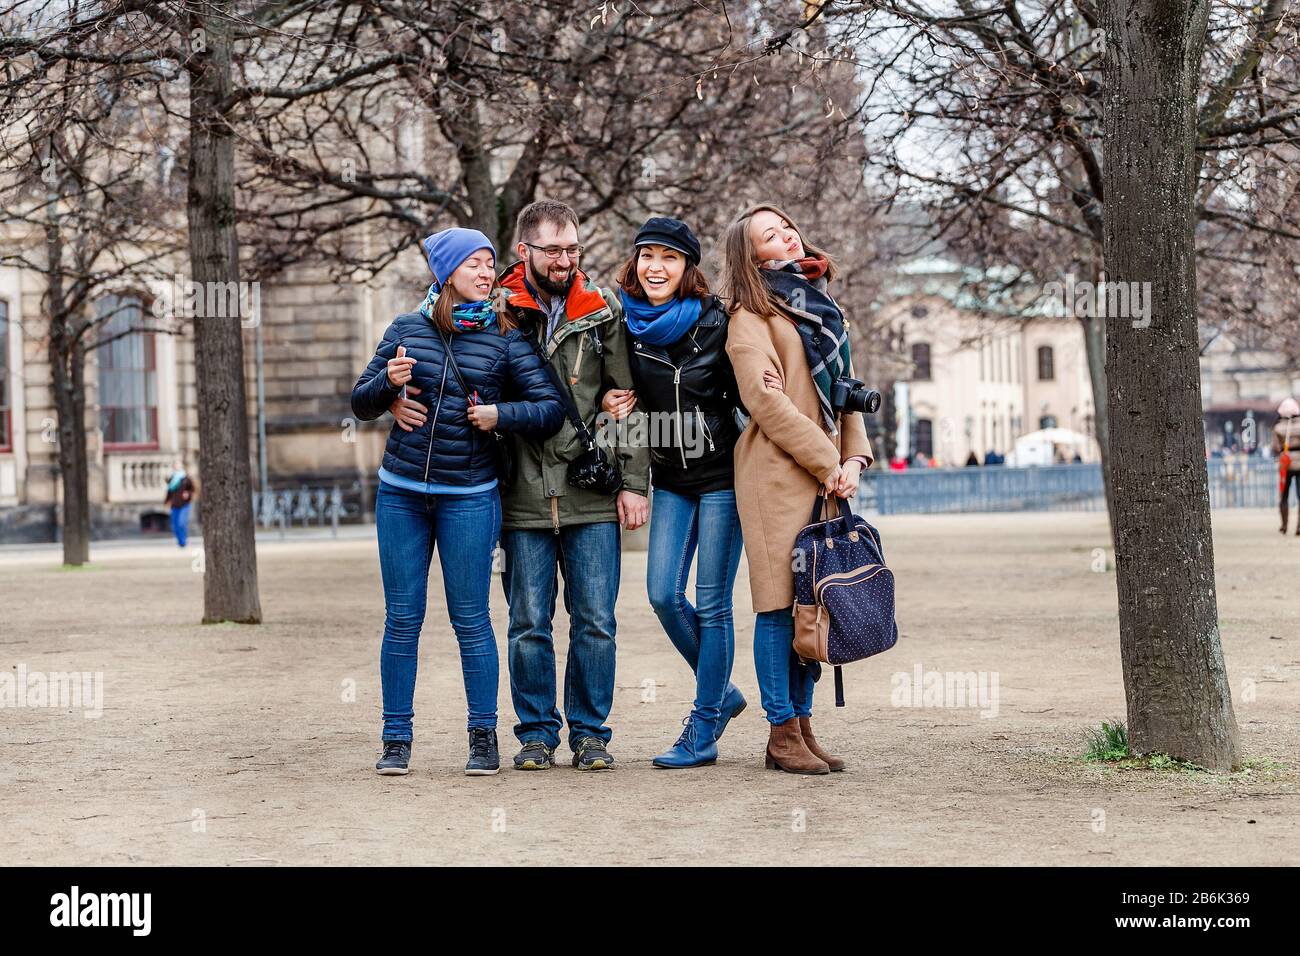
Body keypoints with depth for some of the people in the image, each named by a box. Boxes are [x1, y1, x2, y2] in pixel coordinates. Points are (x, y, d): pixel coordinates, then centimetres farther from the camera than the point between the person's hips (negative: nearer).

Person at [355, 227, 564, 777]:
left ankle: (483, 737, 11)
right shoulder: (408, 329, 5)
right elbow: (360, 405, 9)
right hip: (401, 493, 2)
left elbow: (551, 409, -2)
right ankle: (396, 738, 11)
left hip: (468, 497, -2)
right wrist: (388, 384, -11)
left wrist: (500, 414, -17)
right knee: (401, 618, 4)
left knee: (470, 619, 1)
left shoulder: (504, 338, 1)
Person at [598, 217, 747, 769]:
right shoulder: (628, 328, 2)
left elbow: (744, 392, -1)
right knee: (664, 595, -3)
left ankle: (703, 732, 4)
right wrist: (614, 403, -5)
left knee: (712, 604, -3)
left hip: (722, 475, -4)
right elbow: (621, 390, 16)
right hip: (670, 479, 4)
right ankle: (722, 693, 21)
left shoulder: (716, 322, -8)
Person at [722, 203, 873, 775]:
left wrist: (854, 458, 4)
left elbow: (845, 390, 20)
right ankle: (783, 734, -2)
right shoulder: (752, 315, -3)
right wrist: (828, 463, -12)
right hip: (778, 474, -7)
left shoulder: (820, 307, 20)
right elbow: (765, 401, -12)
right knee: (781, 602, -5)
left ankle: (802, 725, 13)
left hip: (826, 475, 7)